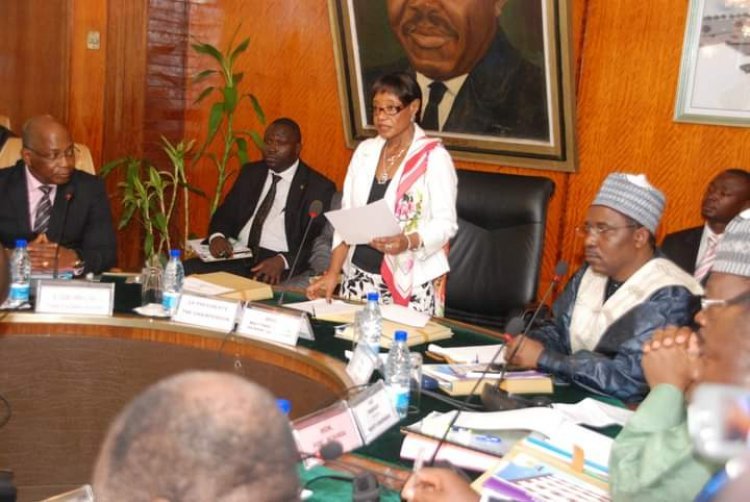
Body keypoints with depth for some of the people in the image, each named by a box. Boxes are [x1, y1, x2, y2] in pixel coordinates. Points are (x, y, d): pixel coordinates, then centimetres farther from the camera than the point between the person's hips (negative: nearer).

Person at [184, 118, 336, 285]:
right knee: (188, 269, -20)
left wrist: (282, 261, -22)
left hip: (281, 266, -5)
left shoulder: (319, 187, 1)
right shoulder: (250, 172, 18)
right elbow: (225, 213, 18)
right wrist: (217, 236, -6)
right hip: (237, 256, 5)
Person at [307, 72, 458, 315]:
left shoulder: (434, 157, -6)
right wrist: (333, 273, 0)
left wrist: (407, 242, -28)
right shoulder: (365, 150, 8)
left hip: (409, 282, -4)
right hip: (358, 275, 5)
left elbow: (445, 222, -10)